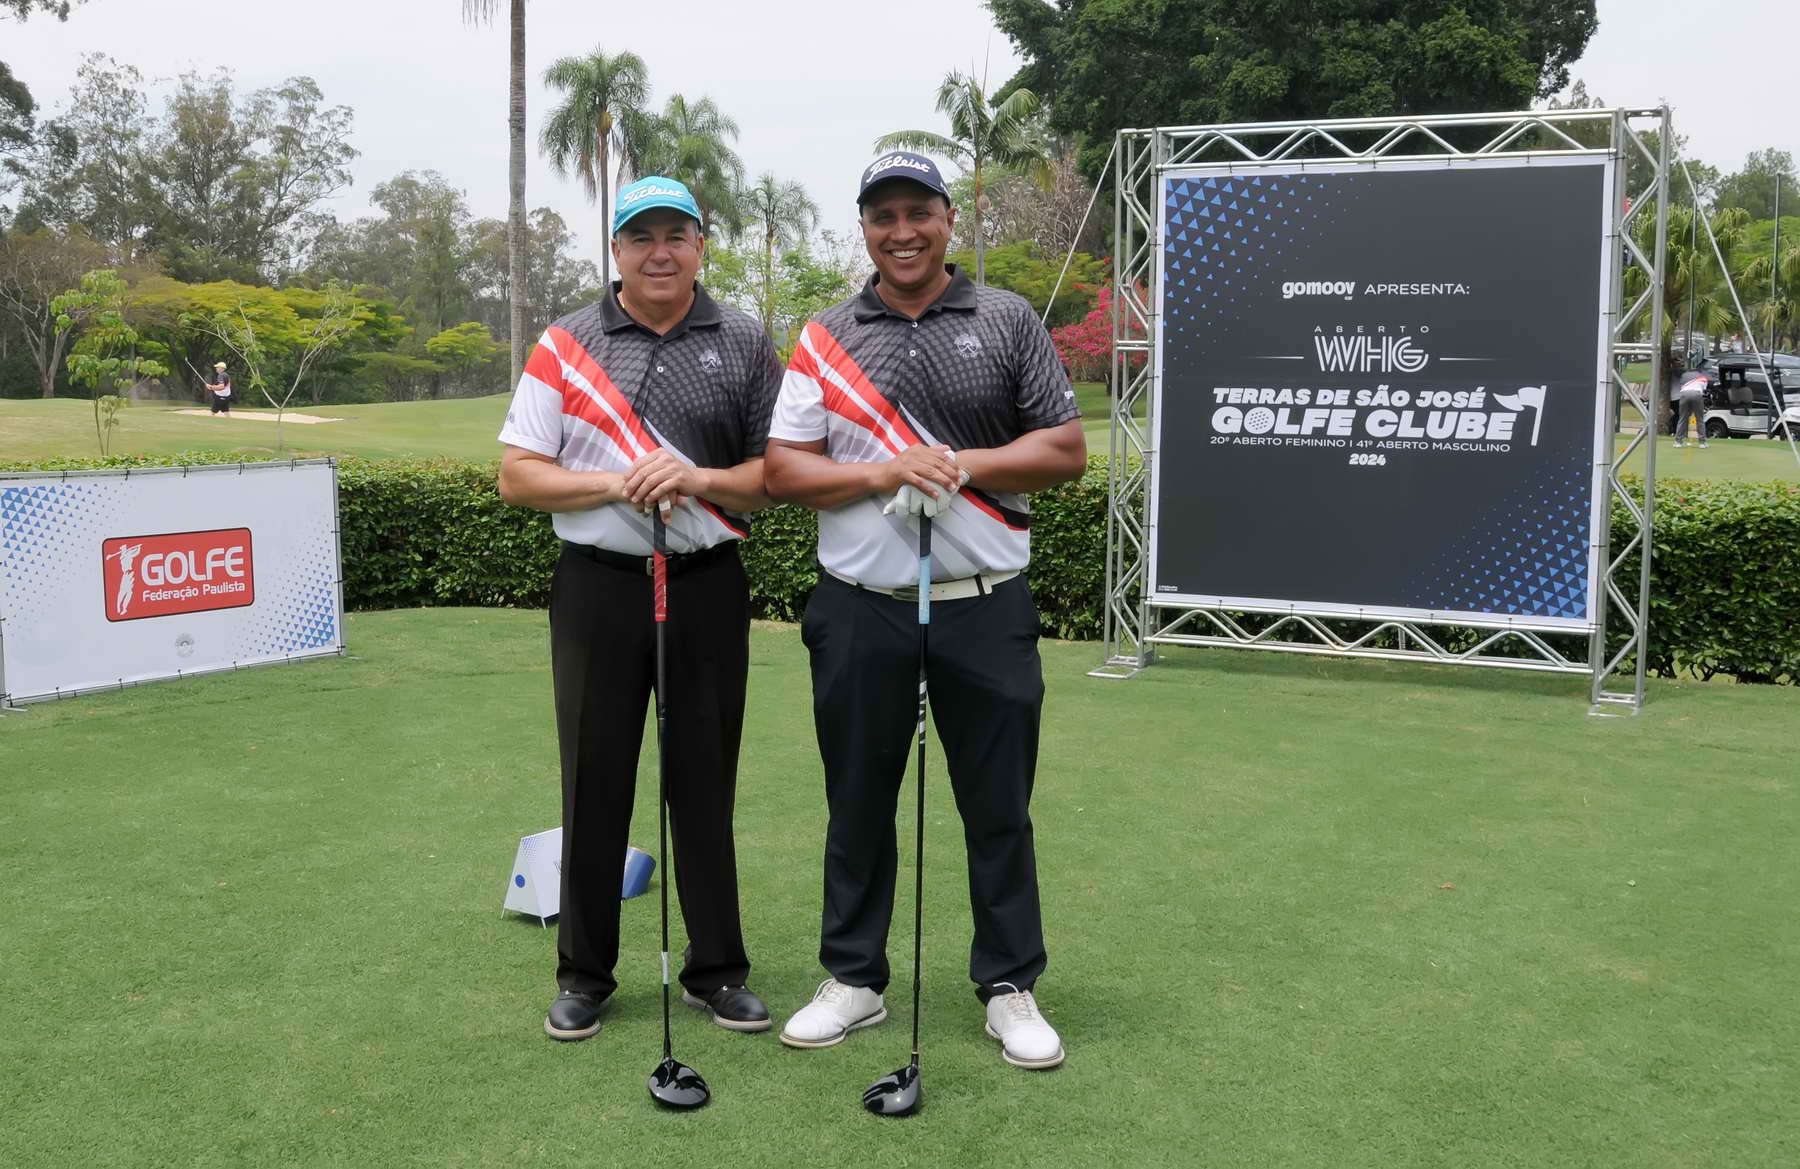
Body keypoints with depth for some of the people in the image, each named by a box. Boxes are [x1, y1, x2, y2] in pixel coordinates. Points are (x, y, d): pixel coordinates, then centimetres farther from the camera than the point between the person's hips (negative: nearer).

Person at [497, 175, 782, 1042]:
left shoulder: (744, 344, 5)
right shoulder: (565, 345, 4)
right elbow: (517, 476, 1)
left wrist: (699, 480, -15)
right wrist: (618, 484, -15)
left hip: (708, 587, 0)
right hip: (599, 587, 0)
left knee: (706, 783, 7)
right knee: (594, 783, 6)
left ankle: (716, 969, 20)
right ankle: (585, 975, 20)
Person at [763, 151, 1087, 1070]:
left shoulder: (1008, 322, 4)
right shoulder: (824, 338, 7)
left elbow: (1066, 450, 1)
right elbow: (783, 470, 2)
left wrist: (963, 464, -13)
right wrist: (882, 474, -14)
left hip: (985, 607, -1)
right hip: (861, 610, 1)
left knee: (998, 806, 6)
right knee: (859, 802, 10)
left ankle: (1010, 987, 20)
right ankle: (854, 978, 25)